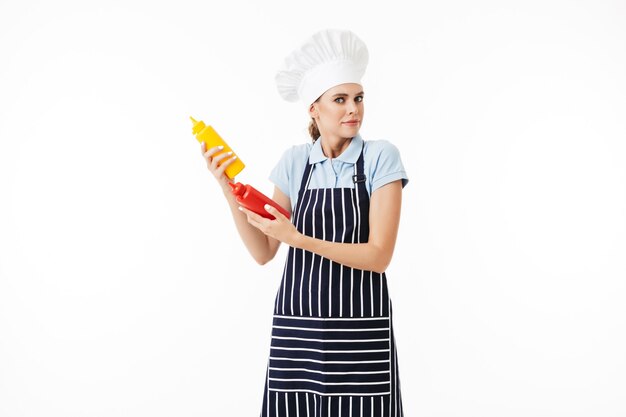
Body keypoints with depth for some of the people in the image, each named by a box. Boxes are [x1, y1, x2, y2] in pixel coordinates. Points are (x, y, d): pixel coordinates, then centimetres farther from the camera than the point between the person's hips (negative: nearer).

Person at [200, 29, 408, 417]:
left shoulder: (381, 157, -5)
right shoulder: (295, 161, 5)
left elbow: (379, 255, -12)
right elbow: (264, 252, 4)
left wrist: (298, 239, -21)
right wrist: (228, 190, -8)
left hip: (361, 329, -3)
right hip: (297, 326, 3)